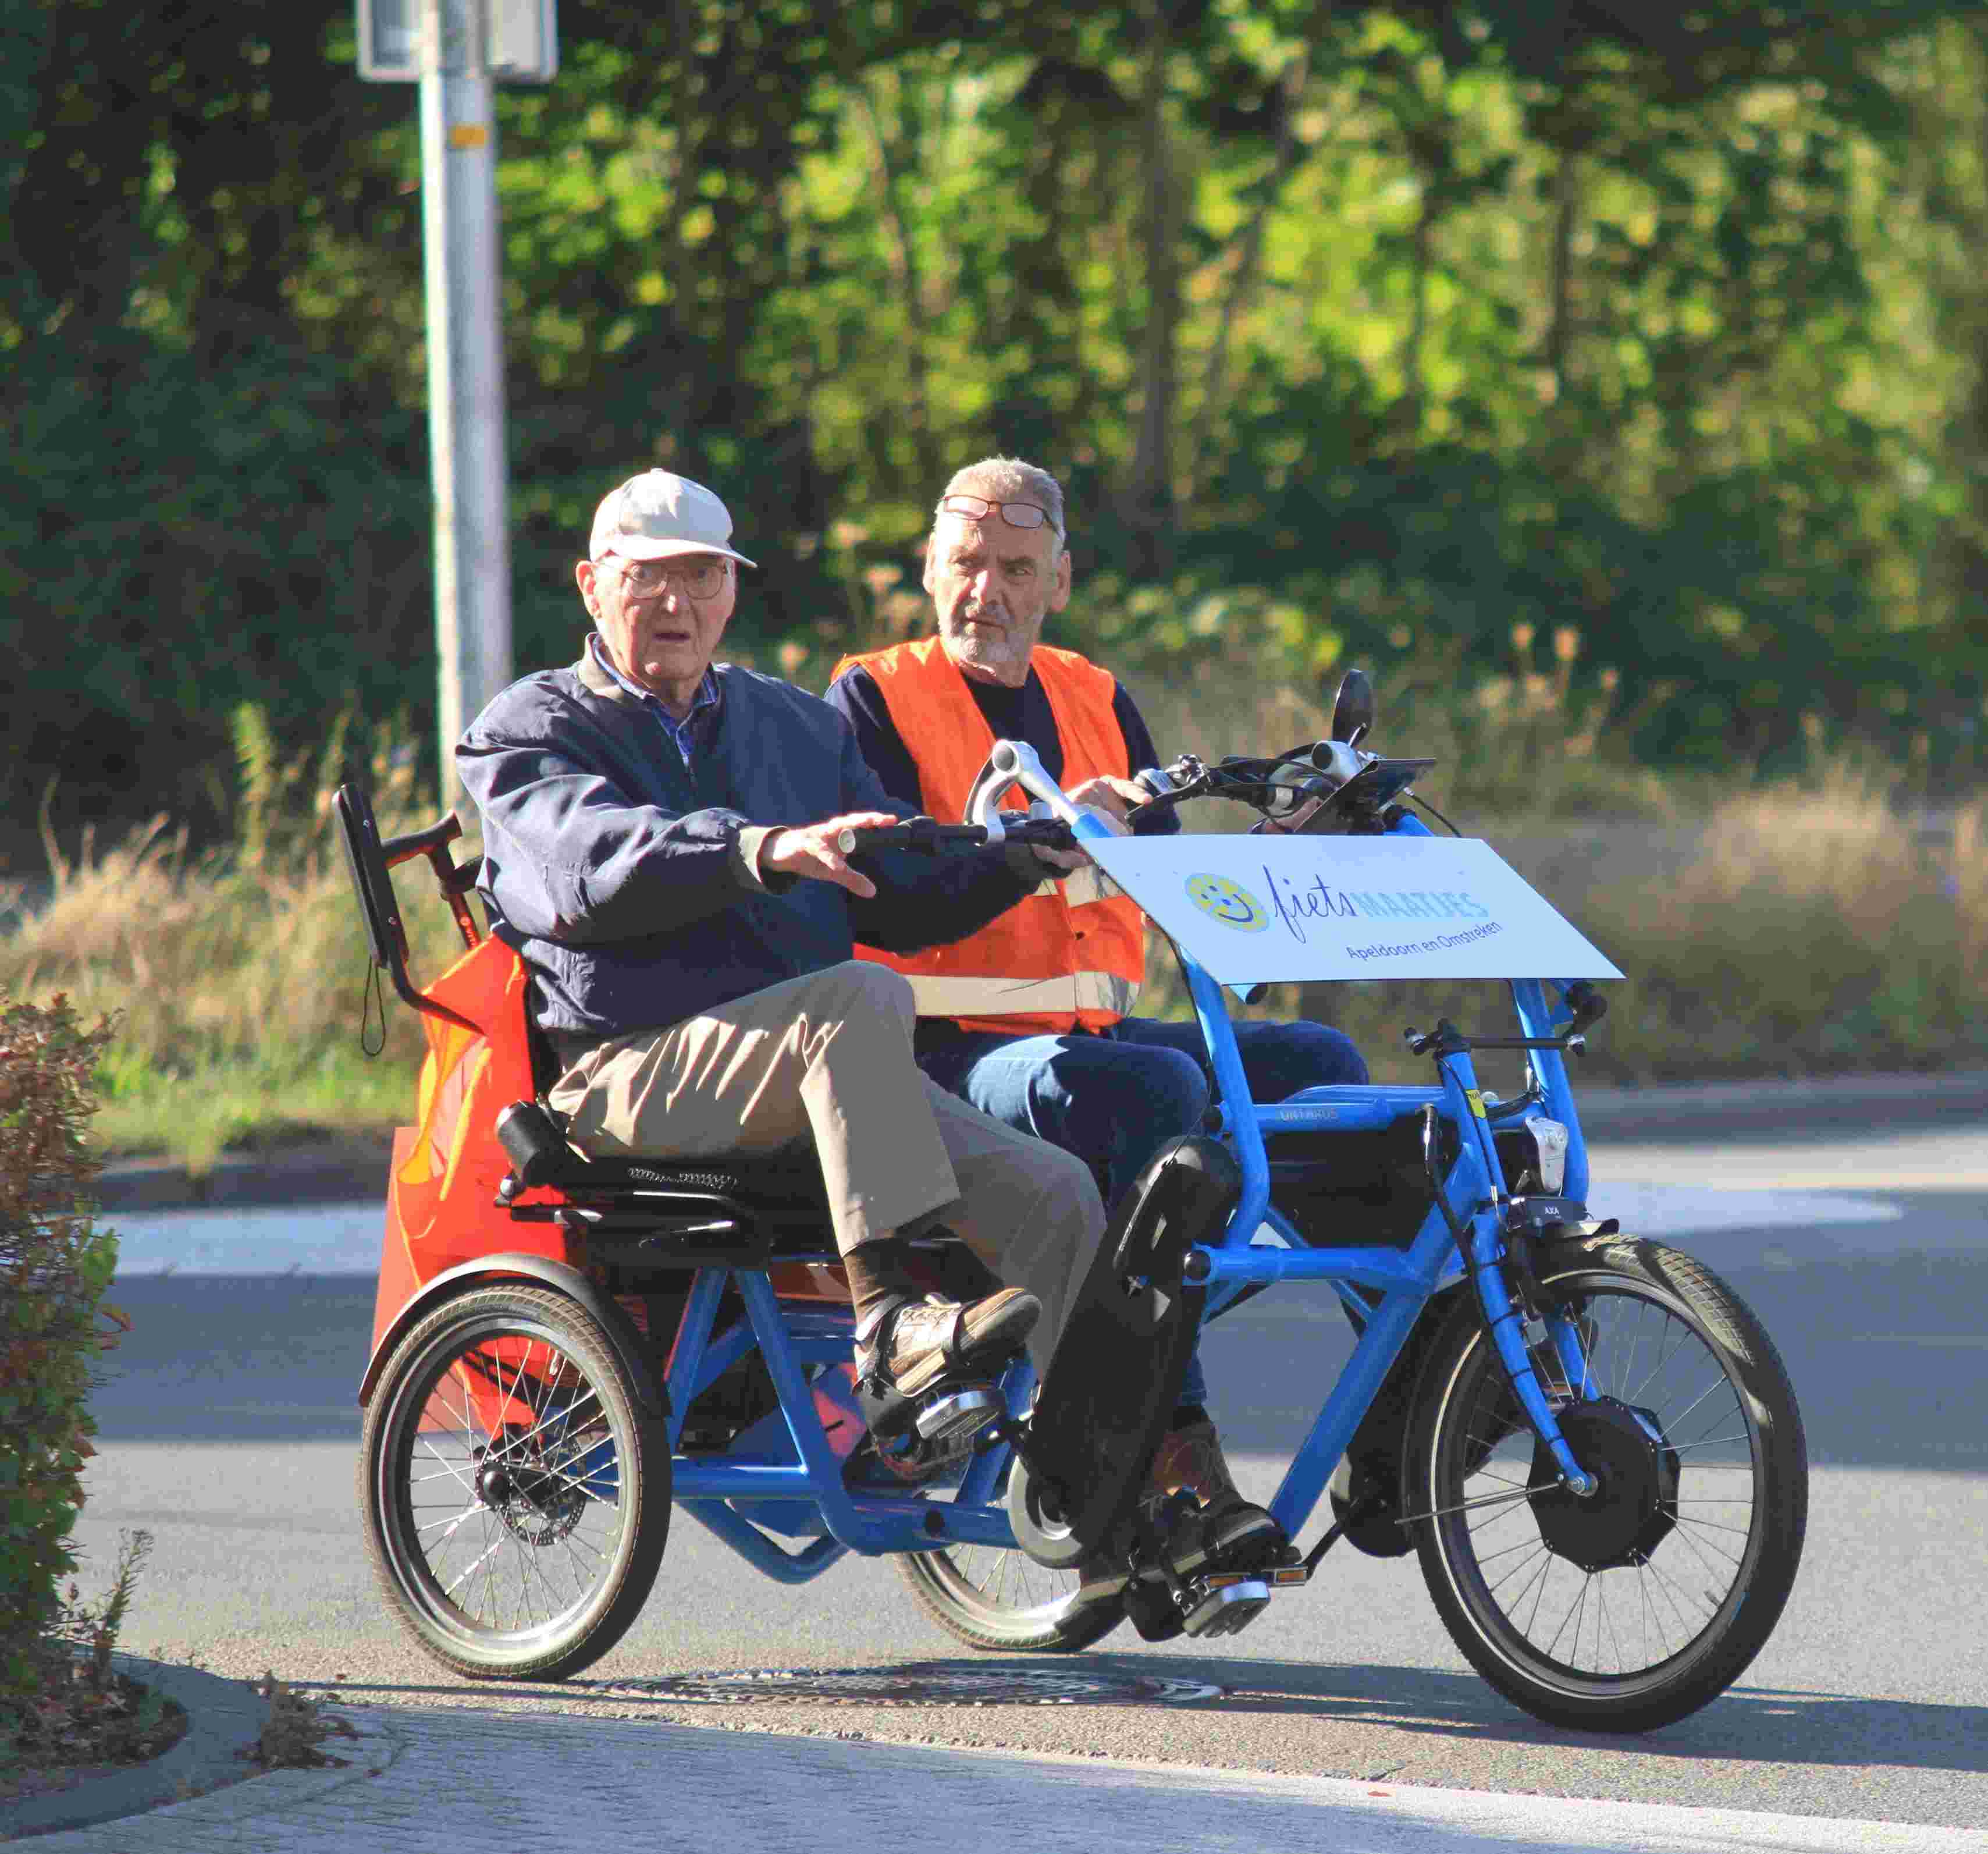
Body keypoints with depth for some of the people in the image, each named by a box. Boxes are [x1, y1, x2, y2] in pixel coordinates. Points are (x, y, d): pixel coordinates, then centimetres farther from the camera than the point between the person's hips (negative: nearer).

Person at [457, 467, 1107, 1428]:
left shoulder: (802, 728, 24)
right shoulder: (531, 730, 6)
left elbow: (903, 902, 18)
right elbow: (595, 867, -17)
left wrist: (1025, 852, -2)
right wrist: (763, 851, -33)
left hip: (822, 1083, 6)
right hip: (629, 1076, -5)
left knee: (1054, 1194, -16)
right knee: (862, 999, -34)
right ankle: (886, 1322, -42)